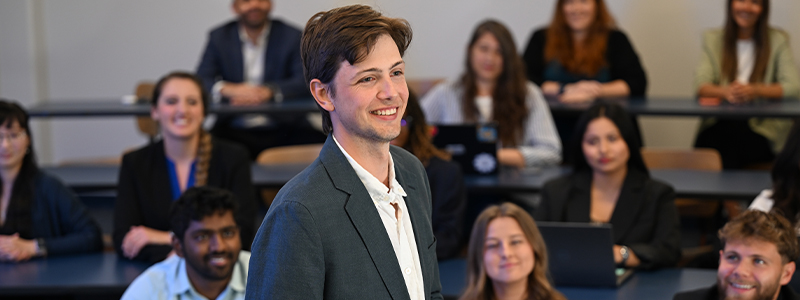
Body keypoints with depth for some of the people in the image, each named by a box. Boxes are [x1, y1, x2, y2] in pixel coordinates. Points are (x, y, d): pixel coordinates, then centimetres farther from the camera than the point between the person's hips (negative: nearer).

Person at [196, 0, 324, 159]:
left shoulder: (292, 36, 5)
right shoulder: (219, 37, 9)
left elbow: (306, 83, -9)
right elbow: (201, 81, -1)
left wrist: (267, 92, -28)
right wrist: (226, 89, -25)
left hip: (284, 131, 0)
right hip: (235, 131, 0)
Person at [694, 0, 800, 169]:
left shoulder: (777, 40, 8)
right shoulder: (713, 39, 13)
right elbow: (701, 86, 1)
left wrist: (755, 90, -22)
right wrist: (724, 92, -23)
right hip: (720, 122, 2)